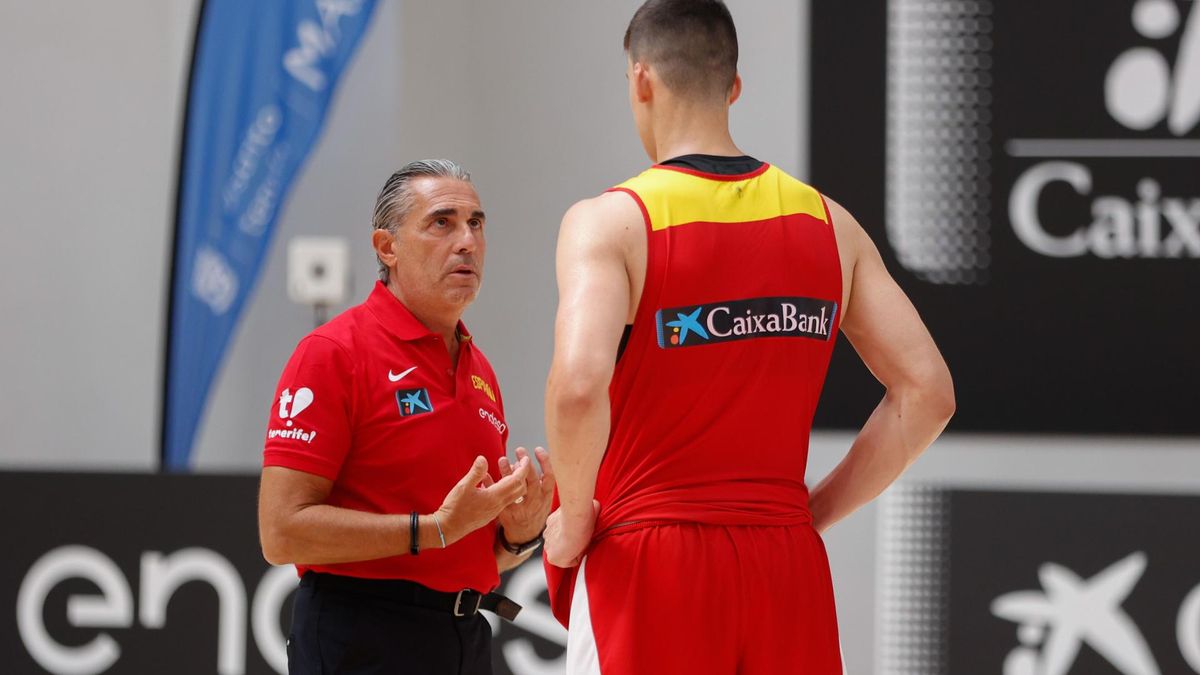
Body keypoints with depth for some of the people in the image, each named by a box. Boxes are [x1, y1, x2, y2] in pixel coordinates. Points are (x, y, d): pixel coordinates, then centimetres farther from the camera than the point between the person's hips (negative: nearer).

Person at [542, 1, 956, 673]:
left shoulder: (611, 221, -8)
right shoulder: (827, 223, 8)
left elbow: (579, 384, -24)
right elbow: (928, 392, 4)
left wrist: (573, 520, -9)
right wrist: (815, 511, 9)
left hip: (649, 567, -4)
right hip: (788, 567, 4)